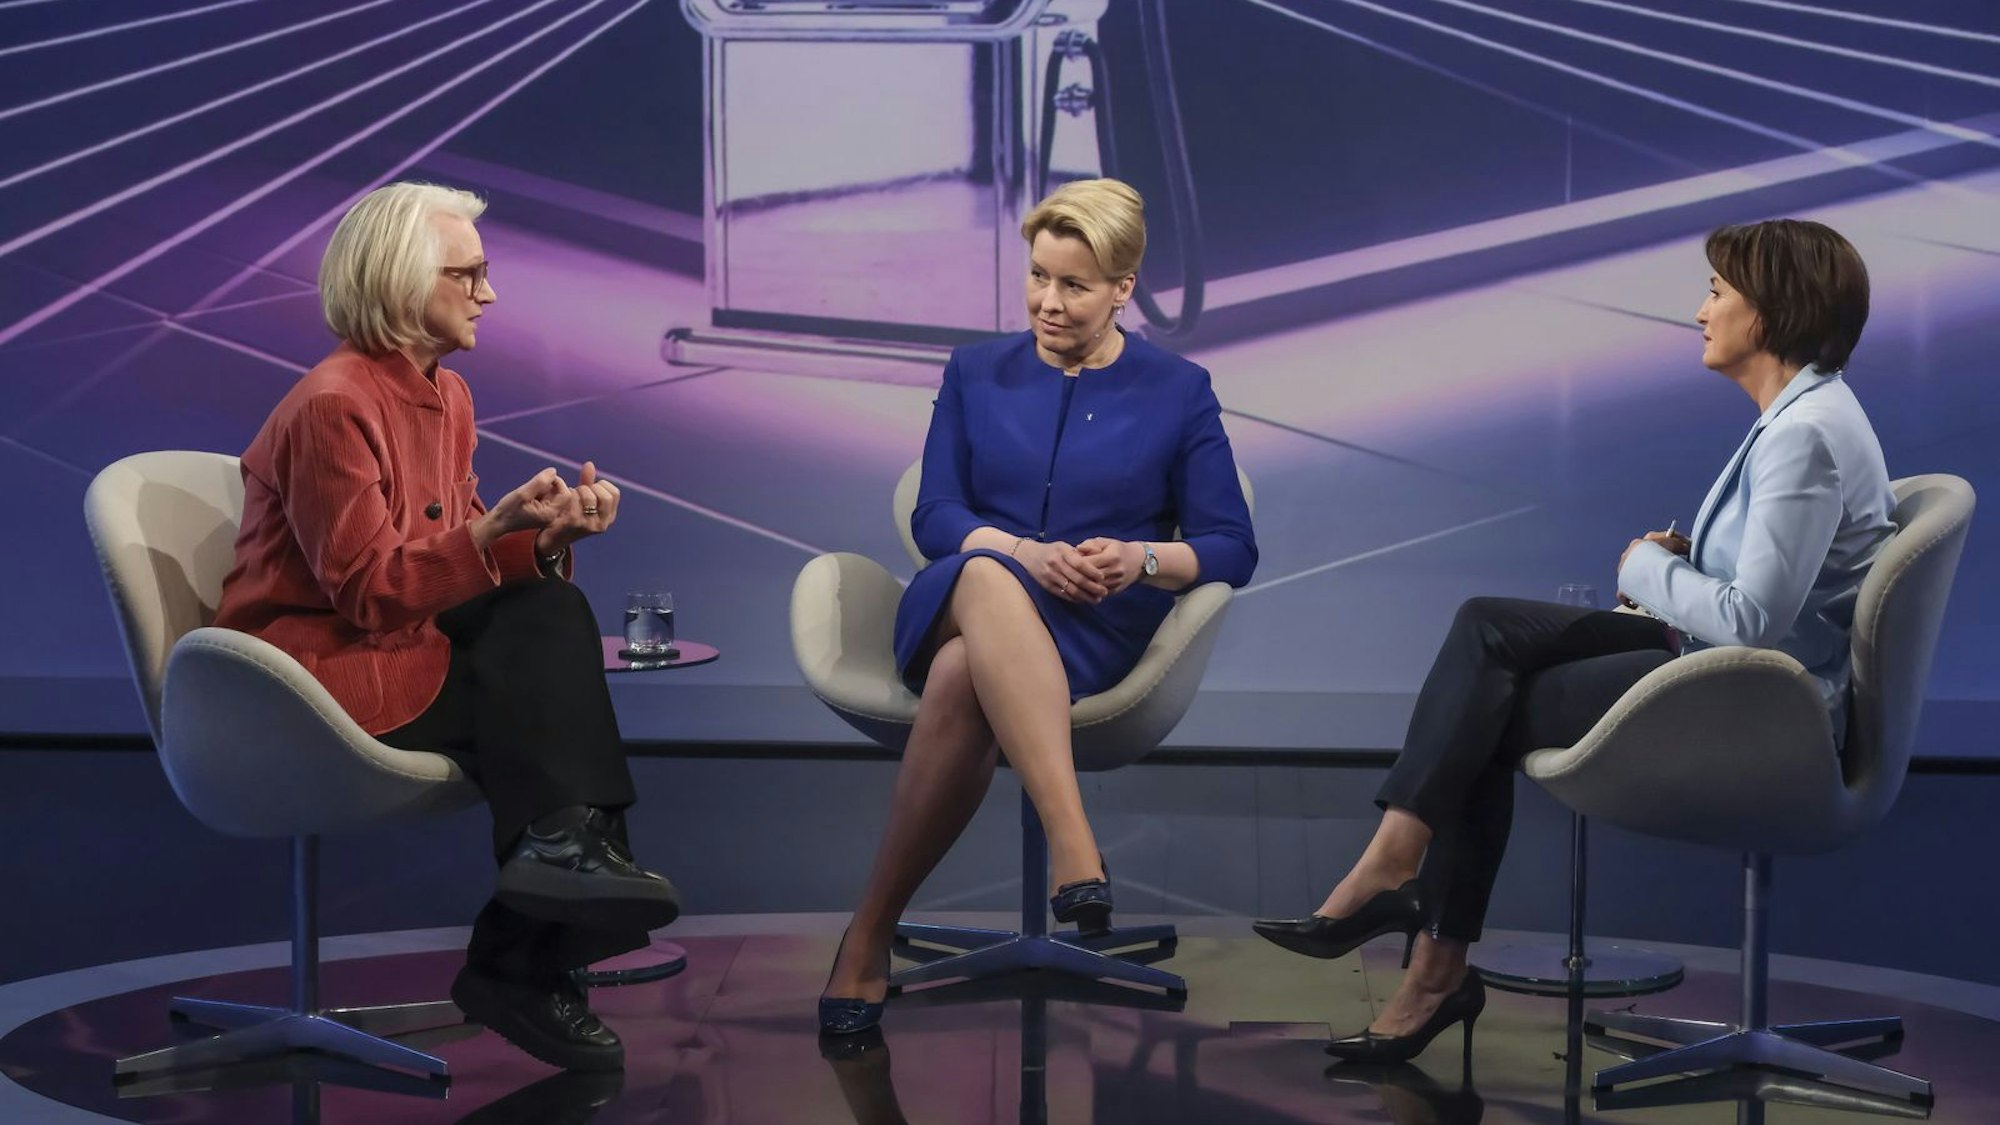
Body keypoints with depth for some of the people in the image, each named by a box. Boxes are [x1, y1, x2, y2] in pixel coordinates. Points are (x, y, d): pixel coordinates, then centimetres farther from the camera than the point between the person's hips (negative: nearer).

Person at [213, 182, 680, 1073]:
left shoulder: (444, 394, 10)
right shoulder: (332, 406, -17)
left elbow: (465, 559, 8)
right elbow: (368, 590, -21)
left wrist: (550, 534, -11)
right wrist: (497, 529, -30)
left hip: (403, 645, 8)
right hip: (316, 674, -8)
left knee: (549, 611, -14)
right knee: (543, 696, -18)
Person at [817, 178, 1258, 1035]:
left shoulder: (1178, 393, 12)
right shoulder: (976, 374, 17)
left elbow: (1232, 548, 7)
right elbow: (934, 516, 5)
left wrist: (1142, 561, -15)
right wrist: (1027, 555, -16)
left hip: (1094, 634, -1)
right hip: (953, 608, 1)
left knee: (964, 677, -40)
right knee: (986, 577, -42)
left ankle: (870, 937, -38)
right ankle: (1075, 854, -58)